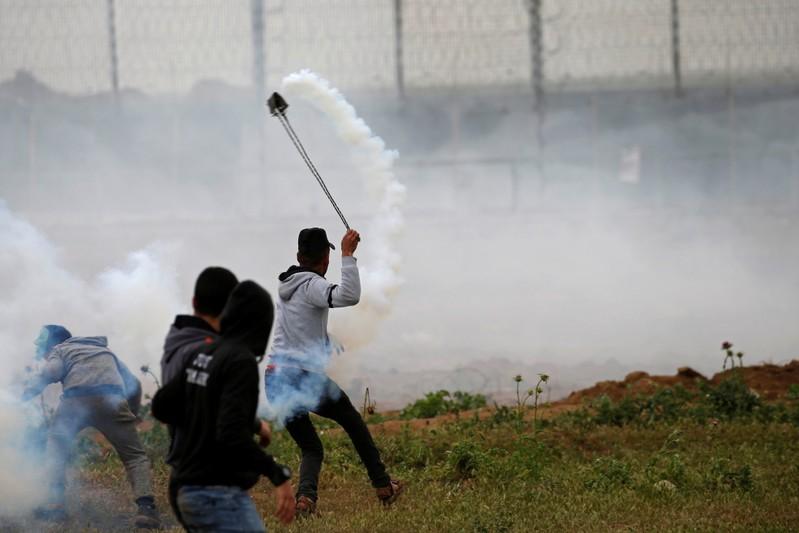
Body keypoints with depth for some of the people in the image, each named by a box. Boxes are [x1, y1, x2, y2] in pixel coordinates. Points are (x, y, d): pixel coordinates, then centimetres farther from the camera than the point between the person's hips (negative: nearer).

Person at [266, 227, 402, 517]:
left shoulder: (287, 285, 15)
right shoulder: (311, 285, -9)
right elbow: (349, 296, -28)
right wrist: (347, 255, -23)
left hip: (275, 381, 7)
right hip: (303, 377, -7)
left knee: (311, 448, 13)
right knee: (352, 421, 17)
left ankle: (305, 496, -14)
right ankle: (383, 485, 21)